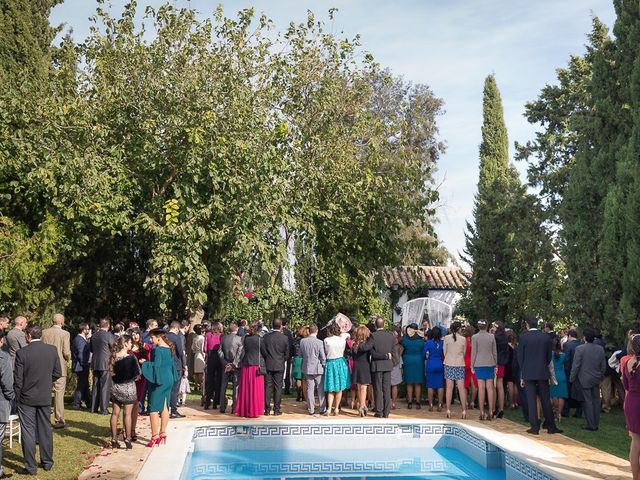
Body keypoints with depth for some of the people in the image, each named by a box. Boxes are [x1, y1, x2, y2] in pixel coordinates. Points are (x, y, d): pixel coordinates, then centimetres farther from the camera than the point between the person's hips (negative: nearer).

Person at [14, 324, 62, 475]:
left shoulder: (22, 352, -14)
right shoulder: (52, 350, -4)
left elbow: (18, 378, -10)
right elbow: (57, 373, 2)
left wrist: (17, 396, 3)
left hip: (27, 398, -3)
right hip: (45, 397, 3)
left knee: (28, 431, 4)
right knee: (45, 429, 14)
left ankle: (31, 467, 7)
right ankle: (47, 462, 23)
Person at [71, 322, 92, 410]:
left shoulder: (78, 338, 12)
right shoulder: (80, 340, -19)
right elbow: (81, 355, -22)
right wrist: (85, 365, -16)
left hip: (82, 367, 11)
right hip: (81, 367, -11)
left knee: (85, 385, 15)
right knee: (81, 386, -1)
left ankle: (89, 403, 22)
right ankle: (76, 404, 7)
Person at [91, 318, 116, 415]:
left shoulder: (93, 335, 5)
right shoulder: (109, 335, -13)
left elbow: (90, 349, 14)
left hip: (95, 364, 6)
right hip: (106, 364, -6)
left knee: (95, 386, 14)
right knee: (105, 387, -2)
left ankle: (93, 407, 17)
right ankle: (104, 409, -2)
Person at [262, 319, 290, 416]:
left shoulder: (265, 337, -3)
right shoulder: (285, 338, -6)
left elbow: (263, 351, 2)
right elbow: (287, 353, 2)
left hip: (268, 365, 1)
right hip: (280, 366, -1)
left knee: (268, 387, 5)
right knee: (278, 387, 4)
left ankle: (267, 409, 5)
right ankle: (276, 409, 5)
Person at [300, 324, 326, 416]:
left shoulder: (302, 341, -4)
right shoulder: (319, 342, -15)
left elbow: (300, 354, 7)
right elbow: (323, 357, -10)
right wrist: (324, 365, 5)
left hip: (307, 368, 3)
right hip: (318, 368, -3)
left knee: (310, 389, 8)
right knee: (321, 389, 7)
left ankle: (311, 409, 11)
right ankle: (322, 409, 12)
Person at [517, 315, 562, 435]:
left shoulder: (523, 337, -7)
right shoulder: (546, 337, 1)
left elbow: (520, 357, -3)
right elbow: (549, 356, 6)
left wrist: (522, 375, 5)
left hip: (528, 373, -3)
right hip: (543, 373, 3)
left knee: (531, 401, 1)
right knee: (546, 400, 10)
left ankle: (535, 427, 2)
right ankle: (551, 426, 15)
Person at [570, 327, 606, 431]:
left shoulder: (580, 349, -14)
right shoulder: (600, 349, 0)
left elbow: (576, 366, -12)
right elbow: (603, 366, 7)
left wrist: (572, 378, -2)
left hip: (585, 380, -5)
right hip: (596, 380, 5)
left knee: (588, 402, 1)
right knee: (596, 401, 12)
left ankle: (591, 425, 4)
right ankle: (596, 424, 18)